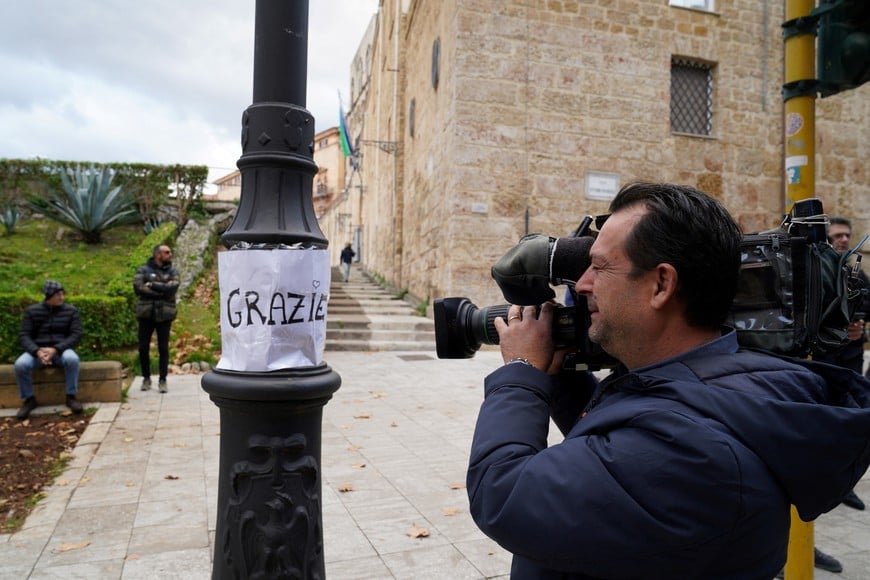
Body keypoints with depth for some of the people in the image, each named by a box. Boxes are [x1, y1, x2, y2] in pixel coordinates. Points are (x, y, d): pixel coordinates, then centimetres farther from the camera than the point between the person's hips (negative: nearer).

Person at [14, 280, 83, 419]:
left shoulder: (71, 311, 2)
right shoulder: (32, 311, 4)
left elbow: (76, 335, -6)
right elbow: (23, 335, -2)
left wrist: (55, 349, -21)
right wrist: (37, 351, -22)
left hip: (61, 350, -1)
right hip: (37, 351, 1)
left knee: (72, 359, -36)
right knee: (20, 364, -30)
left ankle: (71, 397, -18)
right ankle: (29, 399, -6)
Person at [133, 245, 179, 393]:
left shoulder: (172, 272, 7)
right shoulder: (143, 271, 3)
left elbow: (172, 288, -11)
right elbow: (138, 288, -13)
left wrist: (152, 285, -12)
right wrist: (162, 291, -14)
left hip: (164, 315, 0)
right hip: (146, 315, 0)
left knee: (163, 348, 2)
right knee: (143, 348, 5)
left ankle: (162, 380, 11)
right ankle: (146, 378, 22)